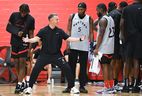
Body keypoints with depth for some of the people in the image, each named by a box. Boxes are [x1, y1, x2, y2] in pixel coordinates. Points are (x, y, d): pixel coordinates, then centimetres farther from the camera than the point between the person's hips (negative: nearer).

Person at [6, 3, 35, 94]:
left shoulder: (31, 19, -6)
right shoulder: (14, 15, -2)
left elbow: (31, 34, -1)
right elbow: (8, 27, 3)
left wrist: (30, 47, -6)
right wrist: (17, 32, -15)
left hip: (24, 43, -3)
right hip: (14, 42, 3)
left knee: (22, 62, -11)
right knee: (17, 63, 4)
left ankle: (19, 85, -15)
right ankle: (22, 82, 16)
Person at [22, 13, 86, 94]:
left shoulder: (60, 31, 1)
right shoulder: (43, 31, -6)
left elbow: (68, 38, 2)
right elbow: (37, 38, -14)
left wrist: (79, 39, -7)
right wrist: (28, 40, -32)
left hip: (57, 55, 2)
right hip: (45, 54, -2)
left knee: (67, 69, -7)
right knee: (35, 70, -10)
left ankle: (72, 87, 8)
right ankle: (30, 87, 5)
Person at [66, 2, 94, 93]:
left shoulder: (89, 19, 2)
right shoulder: (72, 17, 3)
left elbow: (91, 33, 2)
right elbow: (69, 31, 3)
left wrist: (92, 44, -9)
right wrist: (67, 43, -6)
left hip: (84, 47, 0)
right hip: (73, 46, 0)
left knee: (83, 68, 3)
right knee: (71, 67, 3)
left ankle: (82, 86, 9)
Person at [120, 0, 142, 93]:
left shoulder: (126, 9, 7)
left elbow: (122, 24, 5)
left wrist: (123, 36, 12)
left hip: (128, 37, 3)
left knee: (127, 60, 7)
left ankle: (126, 85, 6)